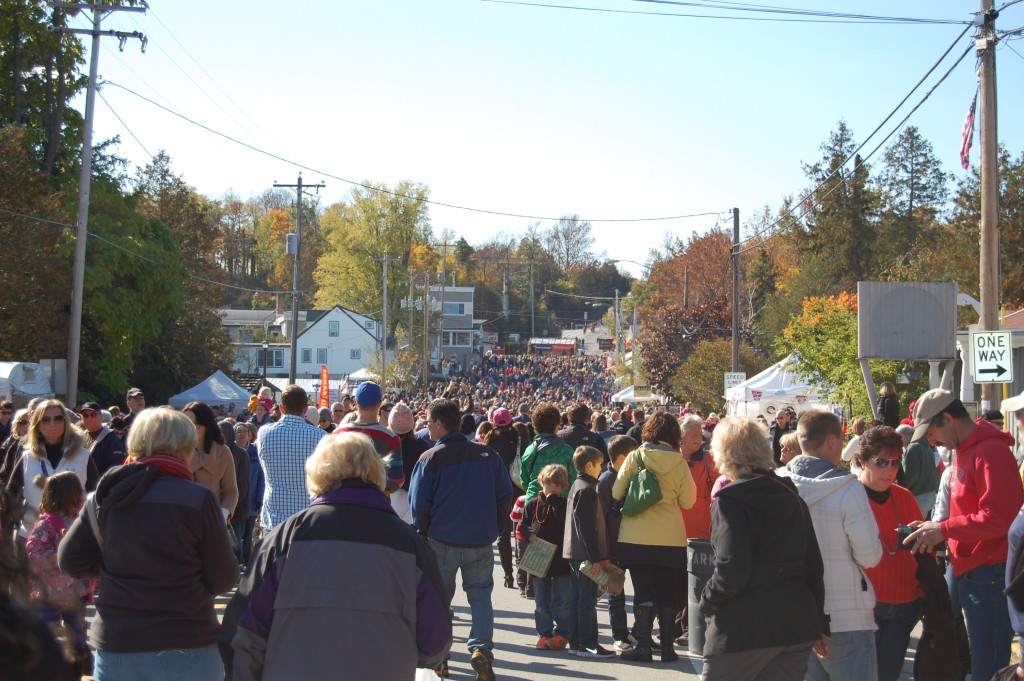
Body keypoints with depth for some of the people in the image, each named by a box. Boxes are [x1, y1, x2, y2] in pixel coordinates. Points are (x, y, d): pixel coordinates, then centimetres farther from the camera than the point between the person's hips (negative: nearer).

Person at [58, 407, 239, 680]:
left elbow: (70, 561, 7)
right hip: (185, 647, -4)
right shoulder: (198, 499, -13)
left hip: (114, 647, 4)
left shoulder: (106, 496, 1)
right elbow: (223, 580, -8)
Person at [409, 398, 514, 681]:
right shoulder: (487, 453, -1)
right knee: (480, 595, 12)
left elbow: (419, 504, -9)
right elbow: (506, 495, 4)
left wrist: (425, 533, 8)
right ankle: (481, 647, -8)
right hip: (481, 541, 2)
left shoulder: (430, 458, -11)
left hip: (442, 541, -2)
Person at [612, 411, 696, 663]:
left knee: (643, 593, 6)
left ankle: (643, 647, 5)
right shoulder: (679, 462, -4)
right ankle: (667, 647, 13)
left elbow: (616, 494, -1)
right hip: (670, 538, 1)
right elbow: (687, 501, 0)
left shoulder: (635, 457, -5)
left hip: (637, 537, -1)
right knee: (667, 594, 10)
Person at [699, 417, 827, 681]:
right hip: (797, 627, 6)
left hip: (743, 631, -6)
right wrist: (819, 623, 18)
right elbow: (814, 566, 12)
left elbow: (731, 571, -20)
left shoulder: (730, 500, -12)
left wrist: (707, 600, -3)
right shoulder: (792, 497, 9)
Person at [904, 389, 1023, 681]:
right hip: (968, 571, 10)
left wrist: (944, 529, -17)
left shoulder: (991, 451, -16)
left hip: (989, 574, -10)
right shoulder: (965, 451, 14)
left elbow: (999, 517, -22)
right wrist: (935, 528, 4)